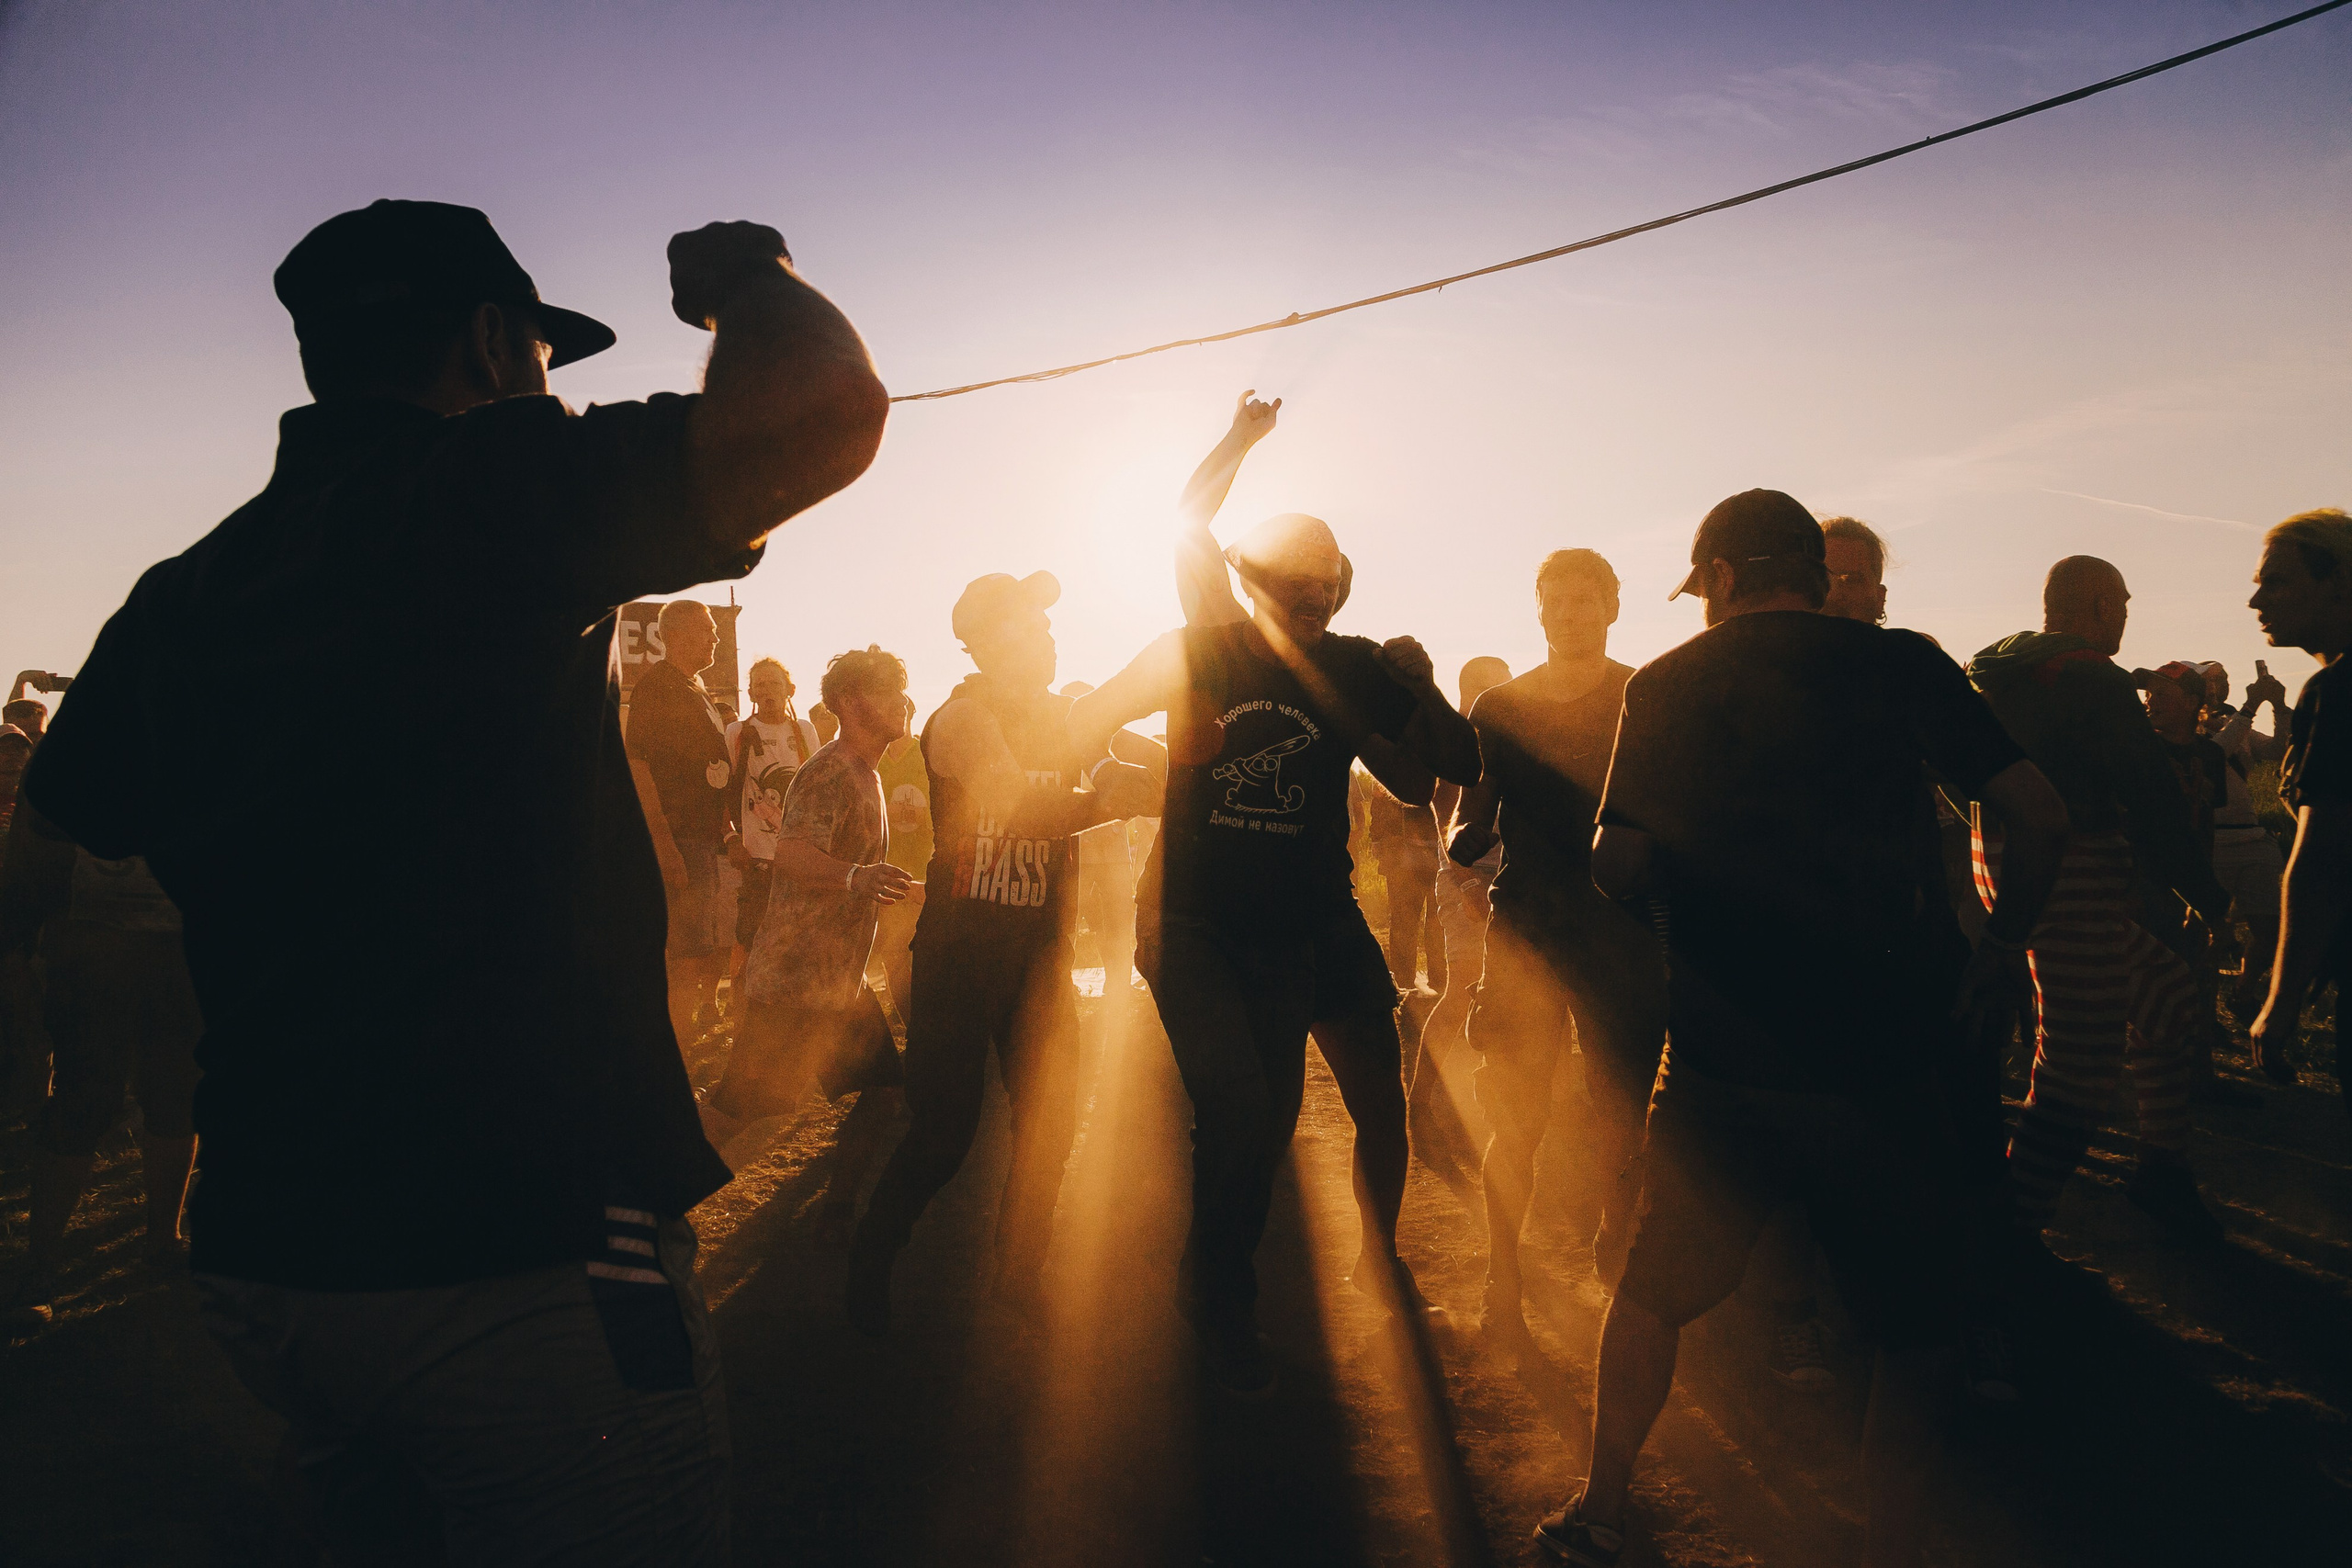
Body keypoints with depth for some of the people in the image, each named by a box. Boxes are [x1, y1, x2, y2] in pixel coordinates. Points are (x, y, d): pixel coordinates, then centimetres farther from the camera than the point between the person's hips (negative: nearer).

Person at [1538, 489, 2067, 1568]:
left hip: (1723, 1060, 0)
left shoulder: (1670, 684, -1)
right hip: (1881, 1058, 0)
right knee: (1906, 1329, 17)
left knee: (1654, 1292, 20)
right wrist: (2005, 941, 13)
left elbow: (1619, 865, -8)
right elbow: (2040, 817, -2)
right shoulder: (1903, 667, 1)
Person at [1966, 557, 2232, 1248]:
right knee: (2082, 1061, -4)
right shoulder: (2095, 680, -13)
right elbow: (2152, 801, -15)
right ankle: (2012, 1234, -1)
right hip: (2075, 879, -10)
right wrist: (2205, 895, -6)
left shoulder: (1999, 670, 12)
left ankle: (2162, 1169, 27)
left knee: (2163, 984, 22)